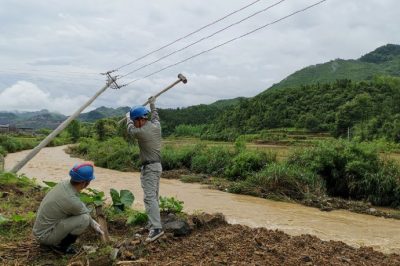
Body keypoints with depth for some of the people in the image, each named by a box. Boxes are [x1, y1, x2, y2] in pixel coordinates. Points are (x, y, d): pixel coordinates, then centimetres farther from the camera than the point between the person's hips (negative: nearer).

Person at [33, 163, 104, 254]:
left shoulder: (65, 184, -5)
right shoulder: (72, 201, -29)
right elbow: (86, 215, -6)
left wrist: (93, 222, 15)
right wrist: (94, 224, 14)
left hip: (40, 229, 9)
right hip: (44, 235, -8)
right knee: (84, 219, -20)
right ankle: (60, 245, -1)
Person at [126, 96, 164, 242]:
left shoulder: (140, 132, -17)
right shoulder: (156, 126, 2)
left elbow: (130, 129, 7)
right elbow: (155, 117, 27)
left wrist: (128, 118, 28)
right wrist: (152, 105, 44)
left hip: (149, 167, -9)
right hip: (157, 165, 9)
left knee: (149, 197, -15)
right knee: (154, 196, 15)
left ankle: (156, 227, -22)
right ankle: (154, 221, 23)